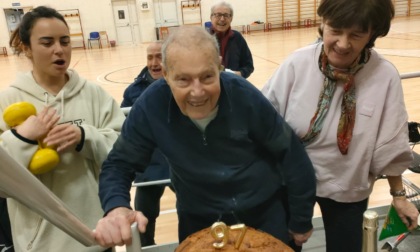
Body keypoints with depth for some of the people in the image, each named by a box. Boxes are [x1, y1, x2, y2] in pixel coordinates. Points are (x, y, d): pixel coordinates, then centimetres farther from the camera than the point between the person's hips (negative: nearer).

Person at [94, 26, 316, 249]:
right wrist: (116, 208, -32)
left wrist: (301, 222, -3)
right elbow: (119, 164, -10)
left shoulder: (244, 96, -24)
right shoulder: (151, 106, -22)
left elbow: (291, 155, -12)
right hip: (199, 223, 1)